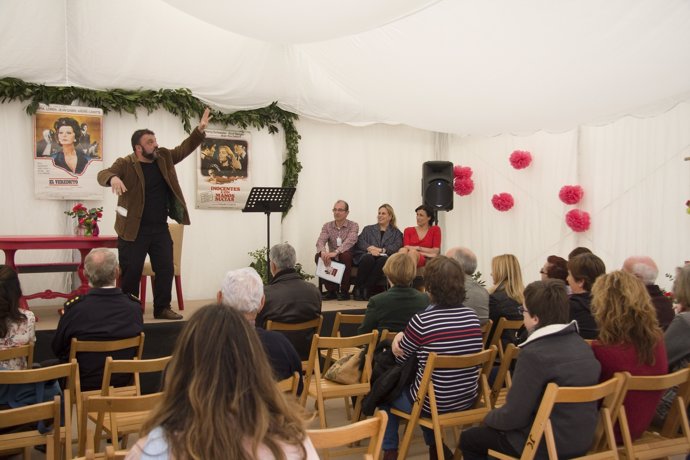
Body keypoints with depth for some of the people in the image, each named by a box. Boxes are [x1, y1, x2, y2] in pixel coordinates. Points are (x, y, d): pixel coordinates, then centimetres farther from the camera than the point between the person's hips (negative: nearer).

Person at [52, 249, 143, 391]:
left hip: (83, 385, -3)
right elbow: (135, 350, 1)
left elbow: (58, 350, -5)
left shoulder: (74, 308, -22)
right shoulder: (135, 306, -15)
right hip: (123, 383, 3)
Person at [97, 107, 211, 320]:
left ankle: (162, 308, 20)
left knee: (166, 269, 8)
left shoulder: (164, 158, 6)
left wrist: (200, 129, 2)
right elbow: (102, 174, -23)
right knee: (131, 272, 1)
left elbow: (184, 149, 14)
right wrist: (113, 178, -47)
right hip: (134, 229, -5)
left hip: (160, 228, 5)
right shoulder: (125, 164, -11)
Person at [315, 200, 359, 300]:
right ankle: (331, 290, -15)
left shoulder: (353, 225, -5)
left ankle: (344, 291, -21)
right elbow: (320, 241, -11)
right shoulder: (327, 226, 5)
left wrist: (335, 252, -41)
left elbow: (349, 242, -24)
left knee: (345, 255, -35)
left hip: (346, 259, -3)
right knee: (318, 256, -25)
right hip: (332, 259, 3)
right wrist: (323, 252, -35)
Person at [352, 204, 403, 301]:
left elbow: (396, 247, 3)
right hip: (366, 255, 1)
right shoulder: (368, 229, 27)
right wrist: (370, 248, -13)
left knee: (383, 260, -37)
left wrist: (381, 250, -15)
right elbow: (360, 242, 9)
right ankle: (358, 288, -29)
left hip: (384, 257, 0)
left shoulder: (396, 233, 22)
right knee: (368, 258, -36)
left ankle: (366, 289, -34)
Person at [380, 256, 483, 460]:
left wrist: (400, 338, 14)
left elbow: (402, 358, -4)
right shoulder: (472, 317, -4)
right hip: (467, 401, 5)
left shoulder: (421, 321, -20)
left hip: (431, 404, -5)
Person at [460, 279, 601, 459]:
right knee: (493, 428, 28)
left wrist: (489, 417, 3)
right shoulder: (582, 345, 1)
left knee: (469, 439, 12)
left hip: (547, 445, -8)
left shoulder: (534, 353, -24)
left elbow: (513, 416, -20)